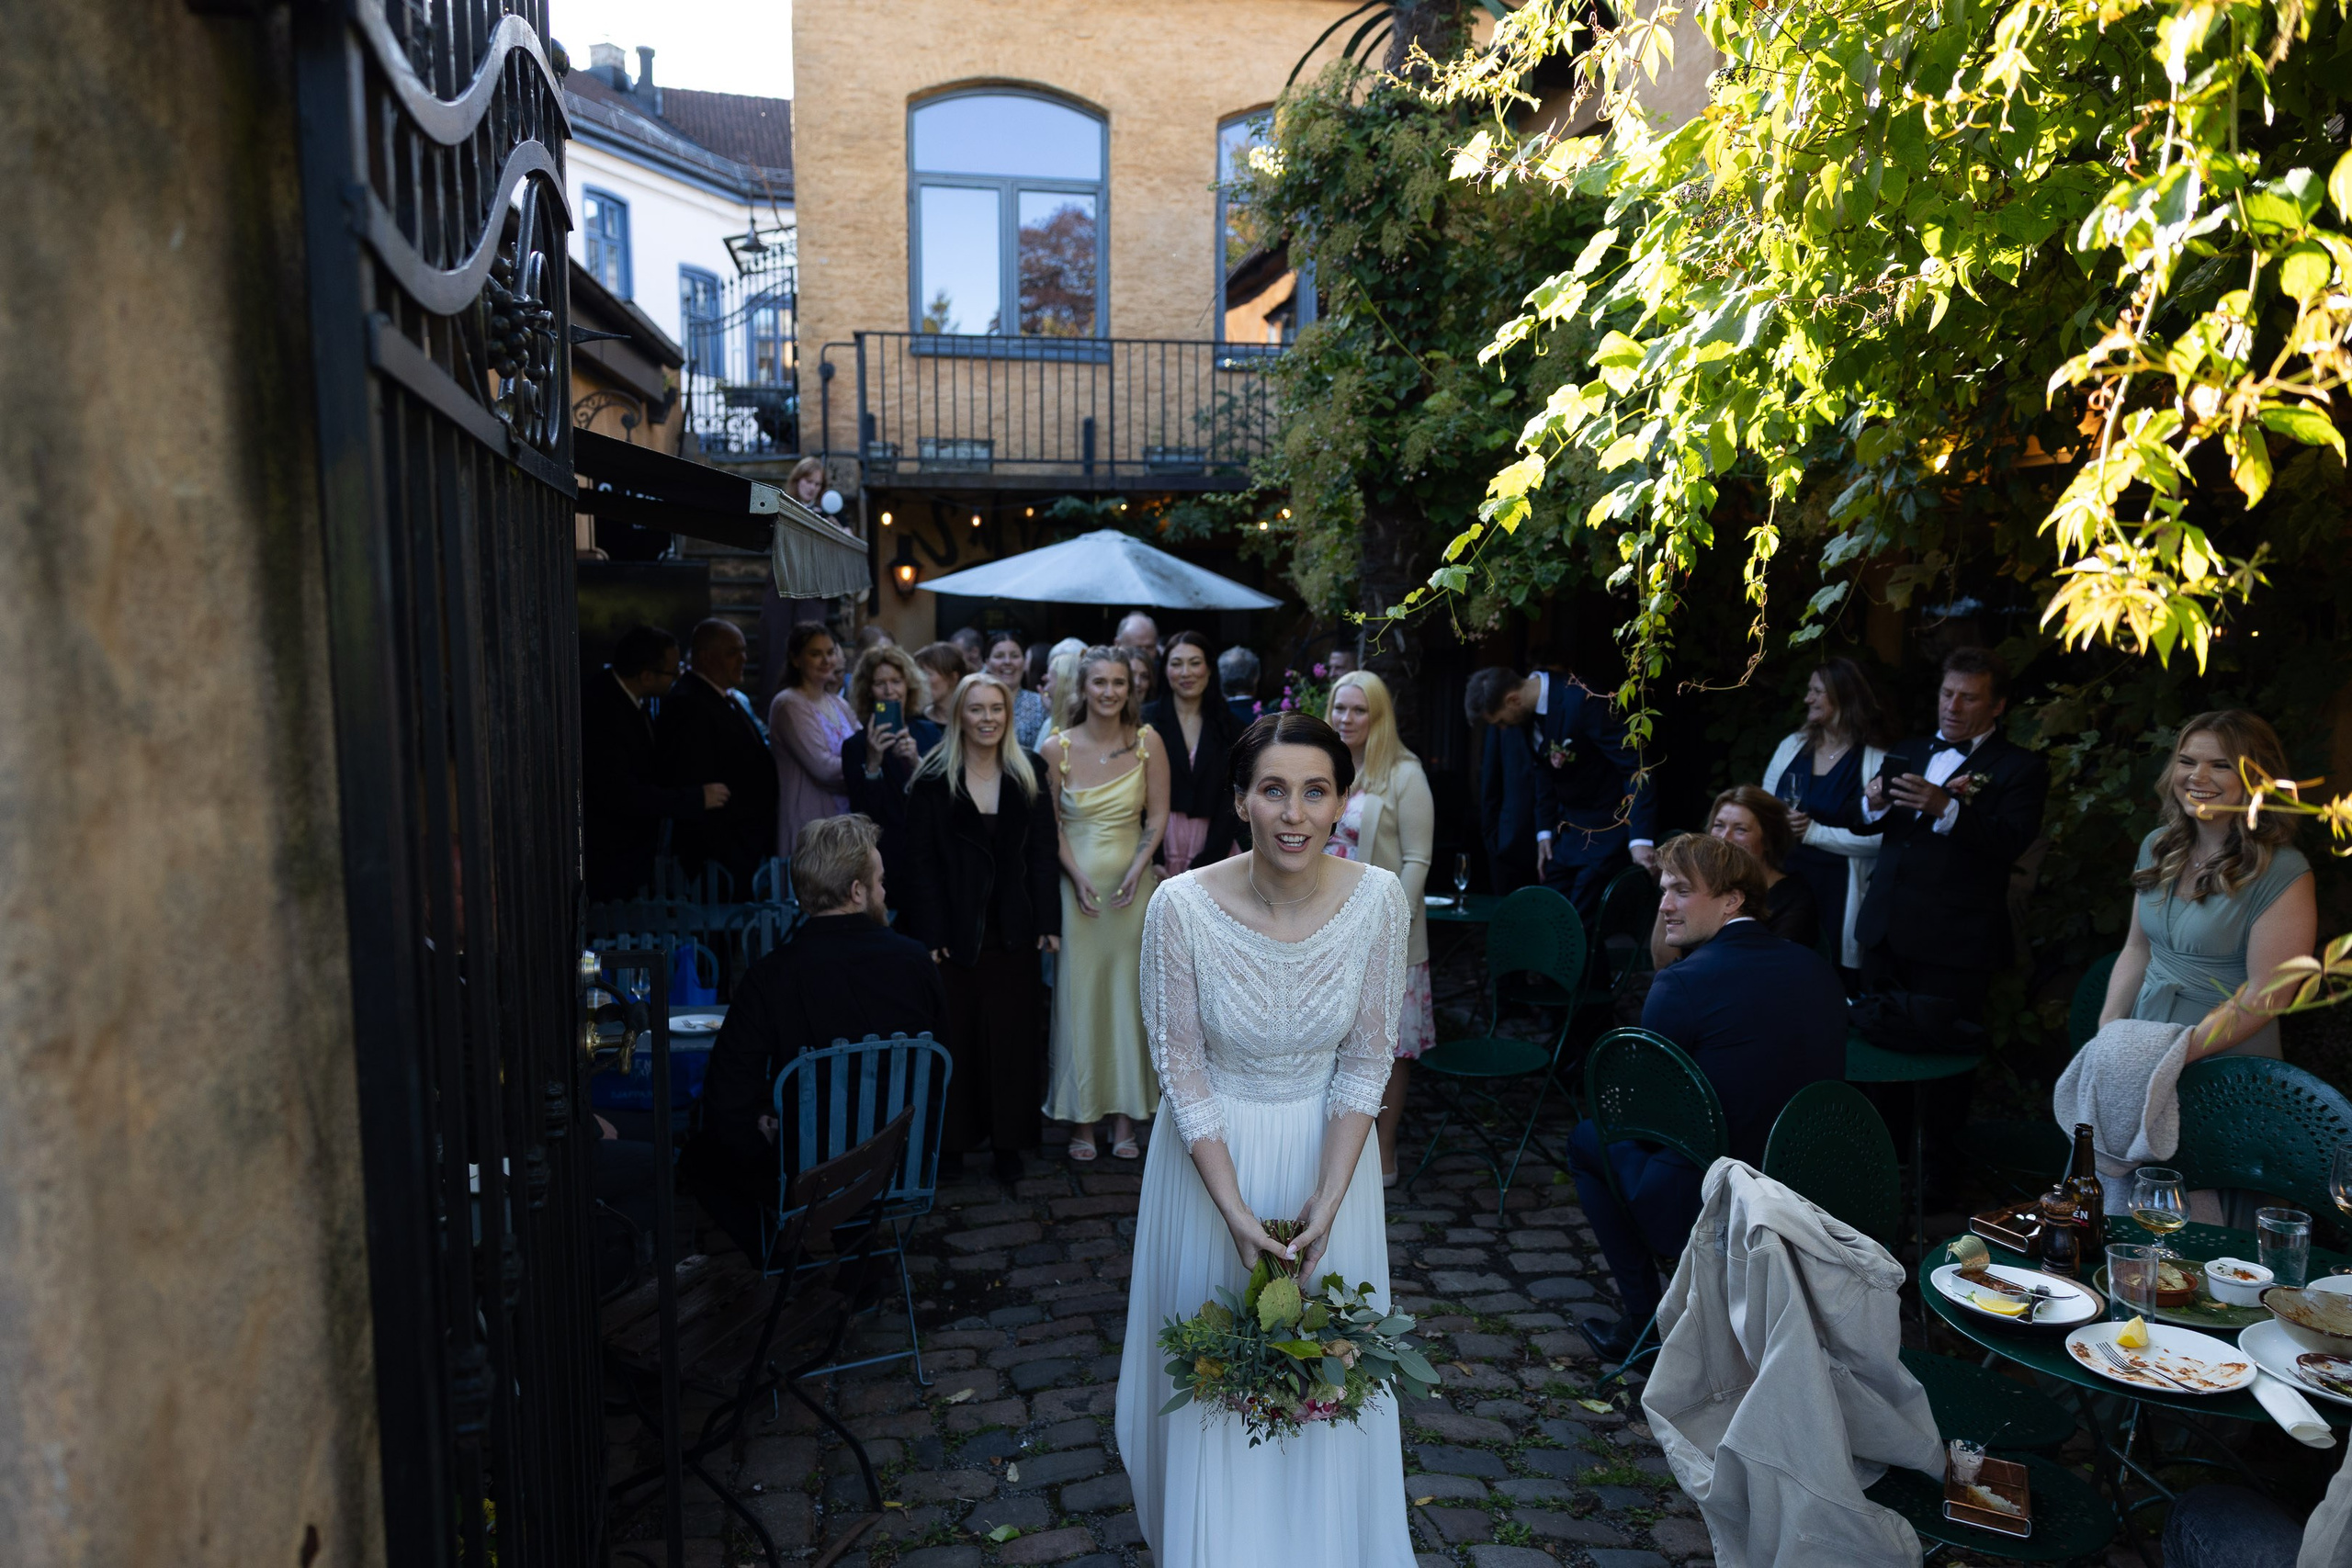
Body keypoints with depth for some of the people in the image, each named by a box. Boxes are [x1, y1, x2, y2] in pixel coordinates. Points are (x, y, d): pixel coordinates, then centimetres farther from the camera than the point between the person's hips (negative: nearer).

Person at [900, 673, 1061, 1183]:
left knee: (1012, 1034, 4)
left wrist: (1048, 922, -2)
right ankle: (953, 1137, 17)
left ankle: (1008, 1141, 15)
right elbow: (921, 860, -3)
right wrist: (930, 932, -9)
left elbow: (1044, 853, 5)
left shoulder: (1029, 775, 5)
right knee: (955, 1034, 3)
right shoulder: (932, 780, -2)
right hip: (954, 929, -2)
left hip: (1012, 930, 2)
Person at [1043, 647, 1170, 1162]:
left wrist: (1137, 869, -11)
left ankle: (1125, 1118, 15)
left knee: (1130, 996, 5)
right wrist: (1077, 877, -11)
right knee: (1078, 995, 2)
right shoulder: (1057, 747, -3)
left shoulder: (1147, 742, -1)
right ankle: (1083, 1119, 13)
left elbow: (1157, 815, 2)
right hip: (1075, 882, -1)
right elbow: (1050, 824, 1)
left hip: (1132, 882, 1)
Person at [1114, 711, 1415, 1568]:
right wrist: (1236, 1213, -17)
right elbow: (1181, 1066, -14)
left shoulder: (1378, 899, -18)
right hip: (1213, 1151, -1)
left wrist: (1328, 1199, -15)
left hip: (1328, 1149, 2)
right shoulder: (1182, 906, -23)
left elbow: (1366, 1059, -9)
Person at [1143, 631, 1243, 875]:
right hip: (1160, 847, -1)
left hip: (1213, 848, 2)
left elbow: (1231, 800, 1)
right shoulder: (1147, 721, -1)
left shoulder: (1228, 726, 5)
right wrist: (1153, 861, -13)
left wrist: (1203, 864, -8)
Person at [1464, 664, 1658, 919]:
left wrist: (1641, 839, -29)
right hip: (1566, 825, 8)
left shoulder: (1581, 700, -25)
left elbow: (1635, 766, -24)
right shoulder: (1532, 708, -2)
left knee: (1581, 923, -6)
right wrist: (1544, 830, 8)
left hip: (1605, 828, -8)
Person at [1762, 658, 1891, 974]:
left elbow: (1879, 838, -14)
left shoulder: (1876, 761, -7)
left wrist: (1813, 832, -15)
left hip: (1837, 888, -4)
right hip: (1783, 877, 4)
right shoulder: (1792, 746, 8)